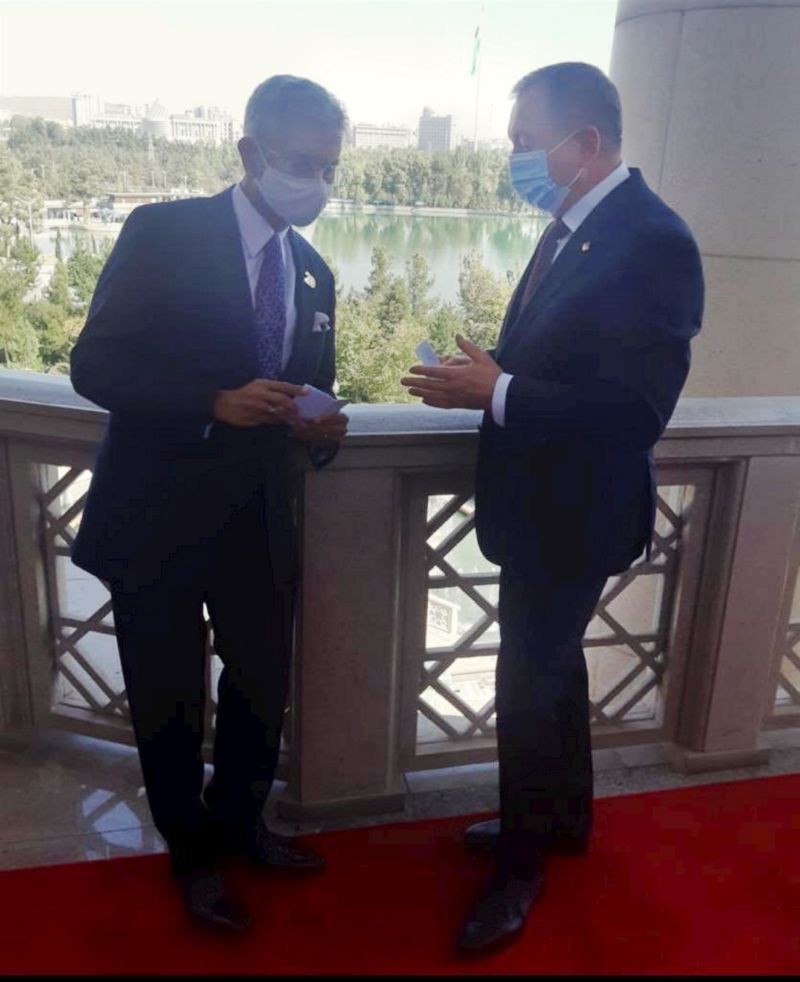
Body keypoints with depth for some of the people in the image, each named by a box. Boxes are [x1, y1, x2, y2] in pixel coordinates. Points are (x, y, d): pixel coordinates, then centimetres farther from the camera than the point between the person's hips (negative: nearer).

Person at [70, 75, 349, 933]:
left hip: (256, 519, 5)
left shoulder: (314, 273, 8)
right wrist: (215, 402, -27)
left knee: (264, 684, 16)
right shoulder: (162, 233, -9)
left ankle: (238, 821, 44)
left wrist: (321, 430, -11)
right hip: (155, 518, -5)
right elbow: (93, 364, -13)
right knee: (168, 700, 11)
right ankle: (192, 852, 37)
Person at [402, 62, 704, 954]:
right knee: (551, 667, 22)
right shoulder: (573, 226, 6)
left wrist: (494, 393, -26)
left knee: (529, 684, 5)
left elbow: (636, 411, -27)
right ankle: (562, 817, 46)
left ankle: (521, 864, 30)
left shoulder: (652, 242, -22)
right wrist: (488, 372, -6)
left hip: (574, 513, -9)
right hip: (542, 503, 9)